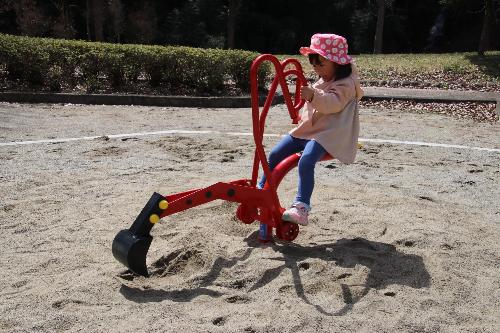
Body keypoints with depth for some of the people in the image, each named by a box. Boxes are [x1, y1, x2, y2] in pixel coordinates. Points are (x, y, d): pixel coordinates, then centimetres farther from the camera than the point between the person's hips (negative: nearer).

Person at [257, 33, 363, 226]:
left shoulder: (345, 85, -10)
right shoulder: (322, 81, 22)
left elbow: (333, 103, -29)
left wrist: (313, 96, -44)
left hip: (326, 134, -9)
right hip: (306, 129, 9)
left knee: (306, 161, -33)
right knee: (275, 154, 1)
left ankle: (302, 206, -34)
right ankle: (261, 188, 18)